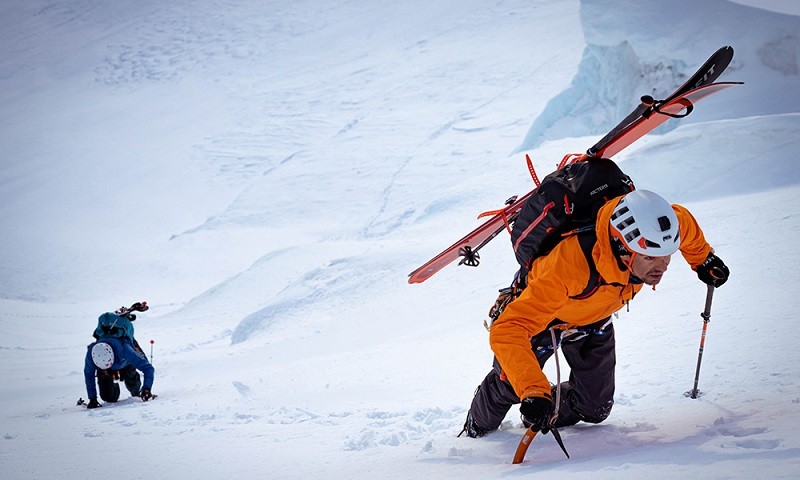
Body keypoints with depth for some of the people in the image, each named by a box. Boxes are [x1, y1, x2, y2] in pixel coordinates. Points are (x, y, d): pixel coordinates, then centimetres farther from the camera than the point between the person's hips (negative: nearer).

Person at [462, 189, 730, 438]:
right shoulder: (568, 267, -49)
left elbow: (685, 224, -6)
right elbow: (506, 331, -51)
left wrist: (703, 260, 10)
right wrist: (534, 393, -61)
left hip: (595, 319, 4)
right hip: (542, 314, -4)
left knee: (595, 409, 3)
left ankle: (550, 415, 35)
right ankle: (478, 428, 35)